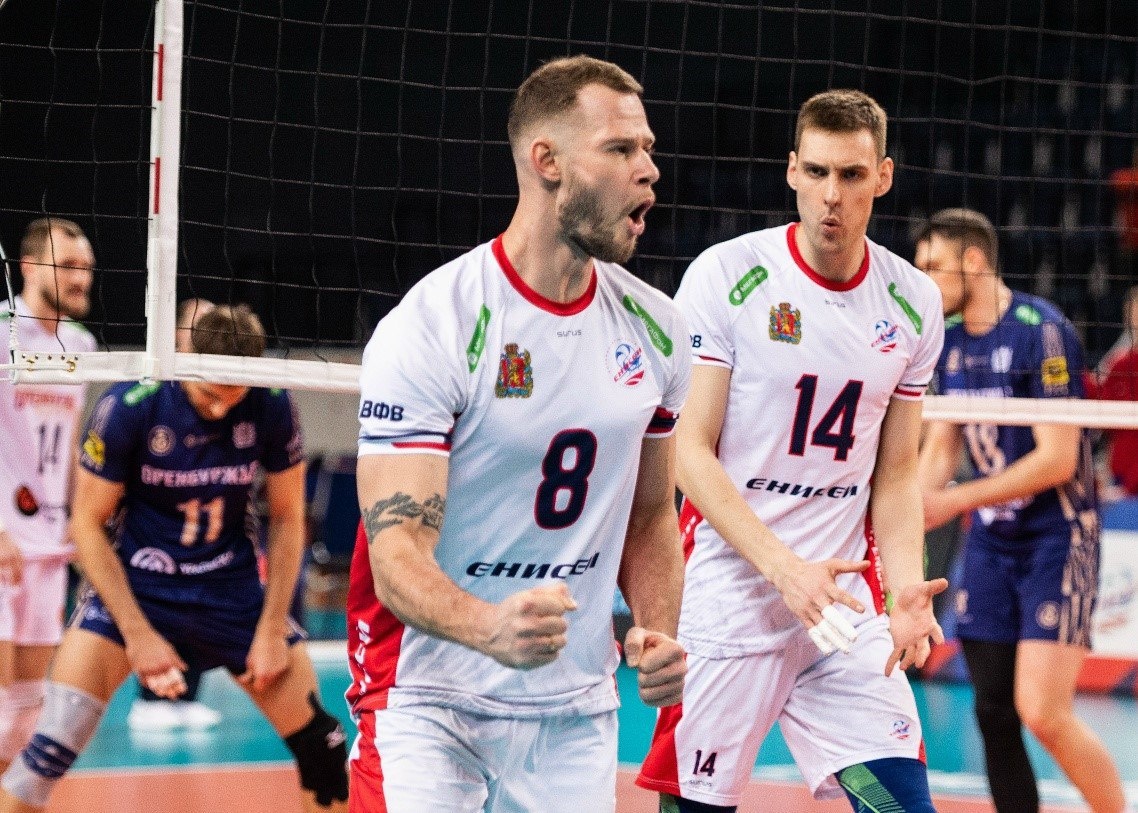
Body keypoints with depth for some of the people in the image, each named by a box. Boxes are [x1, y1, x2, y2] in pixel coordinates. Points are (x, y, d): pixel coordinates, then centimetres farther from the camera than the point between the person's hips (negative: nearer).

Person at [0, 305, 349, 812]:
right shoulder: (127, 407, -20)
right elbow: (87, 524, -11)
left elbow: (287, 519, 1)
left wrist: (272, 629, -4)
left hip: (233, 590, 3)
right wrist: (138, 632, -16)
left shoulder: (271, 407, -12)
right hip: (132, 586, -3)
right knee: (53, 745, -21)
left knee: (321, 745, -1)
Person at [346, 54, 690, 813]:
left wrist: (659, 635, -2)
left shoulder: (655, 329, 4)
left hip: (577, 709, 6)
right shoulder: (429, 328, -15)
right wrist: (490, 628, -39)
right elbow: (397, 555, -20)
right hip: (431, 699, -5)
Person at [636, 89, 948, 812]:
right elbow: (689, 453, -8)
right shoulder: (725, 276, -6)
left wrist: (905, 587, -6)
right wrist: (783, 567, -19)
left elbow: (896, 475, 12)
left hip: (845, 604, 3)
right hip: (726, 605, -3)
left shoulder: (914, 302, 6)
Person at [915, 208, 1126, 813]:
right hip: (990, 543, 7)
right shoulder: (950, 340, 7)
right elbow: (940, 446, 13)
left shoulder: (1042, 331, -16)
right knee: (994, 713, 2)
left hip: (1057, 539, -7)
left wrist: (955, 501, -19)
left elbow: (1057, 459, -19)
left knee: (1044, 713, -15)